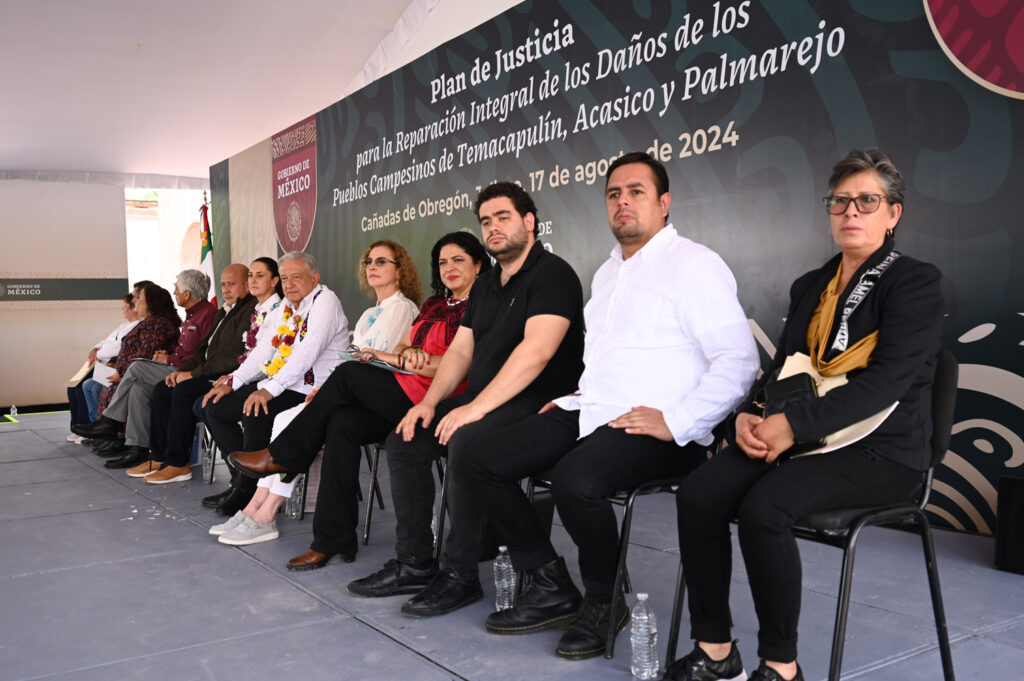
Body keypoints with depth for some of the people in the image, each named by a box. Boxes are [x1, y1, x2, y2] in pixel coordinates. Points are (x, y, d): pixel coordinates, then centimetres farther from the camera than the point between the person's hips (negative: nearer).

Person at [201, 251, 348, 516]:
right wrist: (232, 382, 4)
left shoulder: (325, 301, -11)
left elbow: (307, 352, -23)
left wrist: (270, 389, -29)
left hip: (308, 393, -10)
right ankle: (245, 473, 3)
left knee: (255, 413, -32)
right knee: (213, 405, 5)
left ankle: (248, 490, -13)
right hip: (276, 387, 10)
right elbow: (264, 350, 17)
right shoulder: (284, 308, 18)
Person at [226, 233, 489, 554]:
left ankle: (280, 456, 1)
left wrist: (399, 359, -8)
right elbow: (402, 345, 19)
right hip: (403, 395, 7)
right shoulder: (432, 305, 25)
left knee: (349, 374, -16)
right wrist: (407, 354, -7)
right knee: (342, 422, -19)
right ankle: (332, 540, -16)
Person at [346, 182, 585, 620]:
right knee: (404, 439, -1)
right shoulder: (485, 285, 19)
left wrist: (476, 408, -27)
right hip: (484, 402, 10)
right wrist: (430, 401, 0)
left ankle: (459, 576, -20)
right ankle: (414, 564, 2)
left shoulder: (552, 275, -11)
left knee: (466, 442, -33)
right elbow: (460, 350, 17)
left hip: (539, 404, -9)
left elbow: (535, 350, -24)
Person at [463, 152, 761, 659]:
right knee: (472, 463, -4)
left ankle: (603, 603, -7)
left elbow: (738, 360, -13)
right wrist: (574, 400, 16)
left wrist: (676, 422, -20)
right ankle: (549, 587, 7)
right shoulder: (607, 272, 22)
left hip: (653, 428, -8)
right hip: (589, 411, 8)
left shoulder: (694, 264, -4)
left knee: (575, 479, -37)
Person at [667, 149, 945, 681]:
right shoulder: (809, 287, 18)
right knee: (698, 494, -19)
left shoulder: (915, 282, -3)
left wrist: (794, 423, -24)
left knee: (764, 506, -32)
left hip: (879, 448, -6)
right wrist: (749, 414, -7)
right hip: (796, 438, 6)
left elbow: (889, 379, -16)